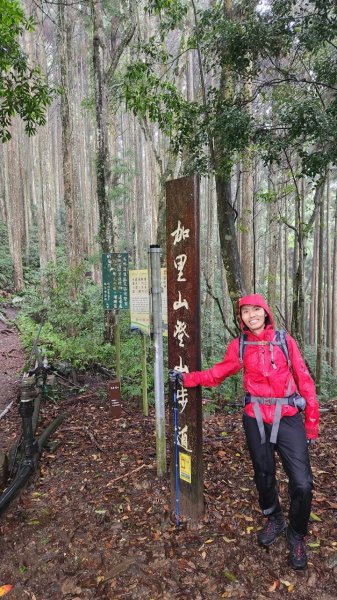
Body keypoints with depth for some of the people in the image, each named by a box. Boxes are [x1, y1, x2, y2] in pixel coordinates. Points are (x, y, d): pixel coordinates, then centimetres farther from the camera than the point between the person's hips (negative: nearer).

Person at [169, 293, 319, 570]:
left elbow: (304, 379, -1)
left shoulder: (285, 341, -3)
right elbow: (217, 374, 8)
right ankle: (274, 521, 46)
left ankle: (297, 535, 26)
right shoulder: (239, 346, 0)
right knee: (264, 477, 16)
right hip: (256, 419, 1)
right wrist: (186, 378, 1)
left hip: (289, 418, -1)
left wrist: (312, 422, -1)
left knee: (302, 483, -4)